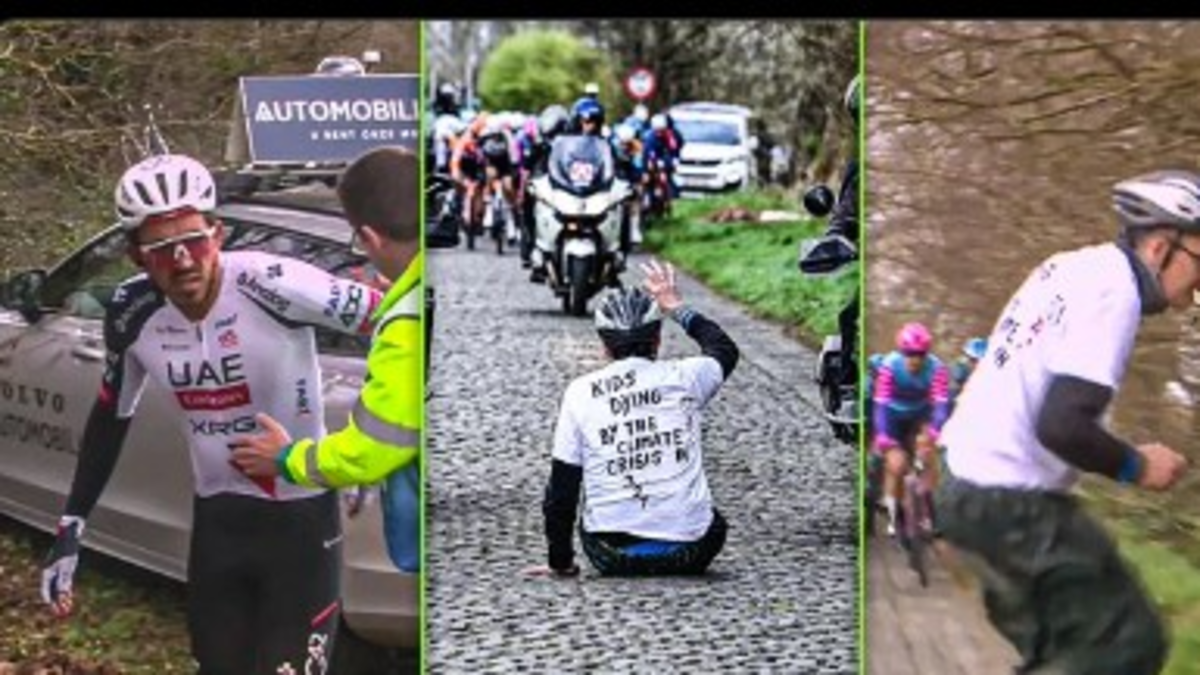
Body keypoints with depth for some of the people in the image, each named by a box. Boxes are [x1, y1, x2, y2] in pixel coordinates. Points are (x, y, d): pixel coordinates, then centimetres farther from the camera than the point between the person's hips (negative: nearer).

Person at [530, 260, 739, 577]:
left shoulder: (580, 393, -3)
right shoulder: (683, 378, -2)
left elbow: (562, 489, 1)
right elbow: (725, 349, 23)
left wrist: (561, 563, 11)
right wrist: (677, 308, 32)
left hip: (611, 555, 0)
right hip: (687, 551, 0)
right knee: (712, 523, 33)